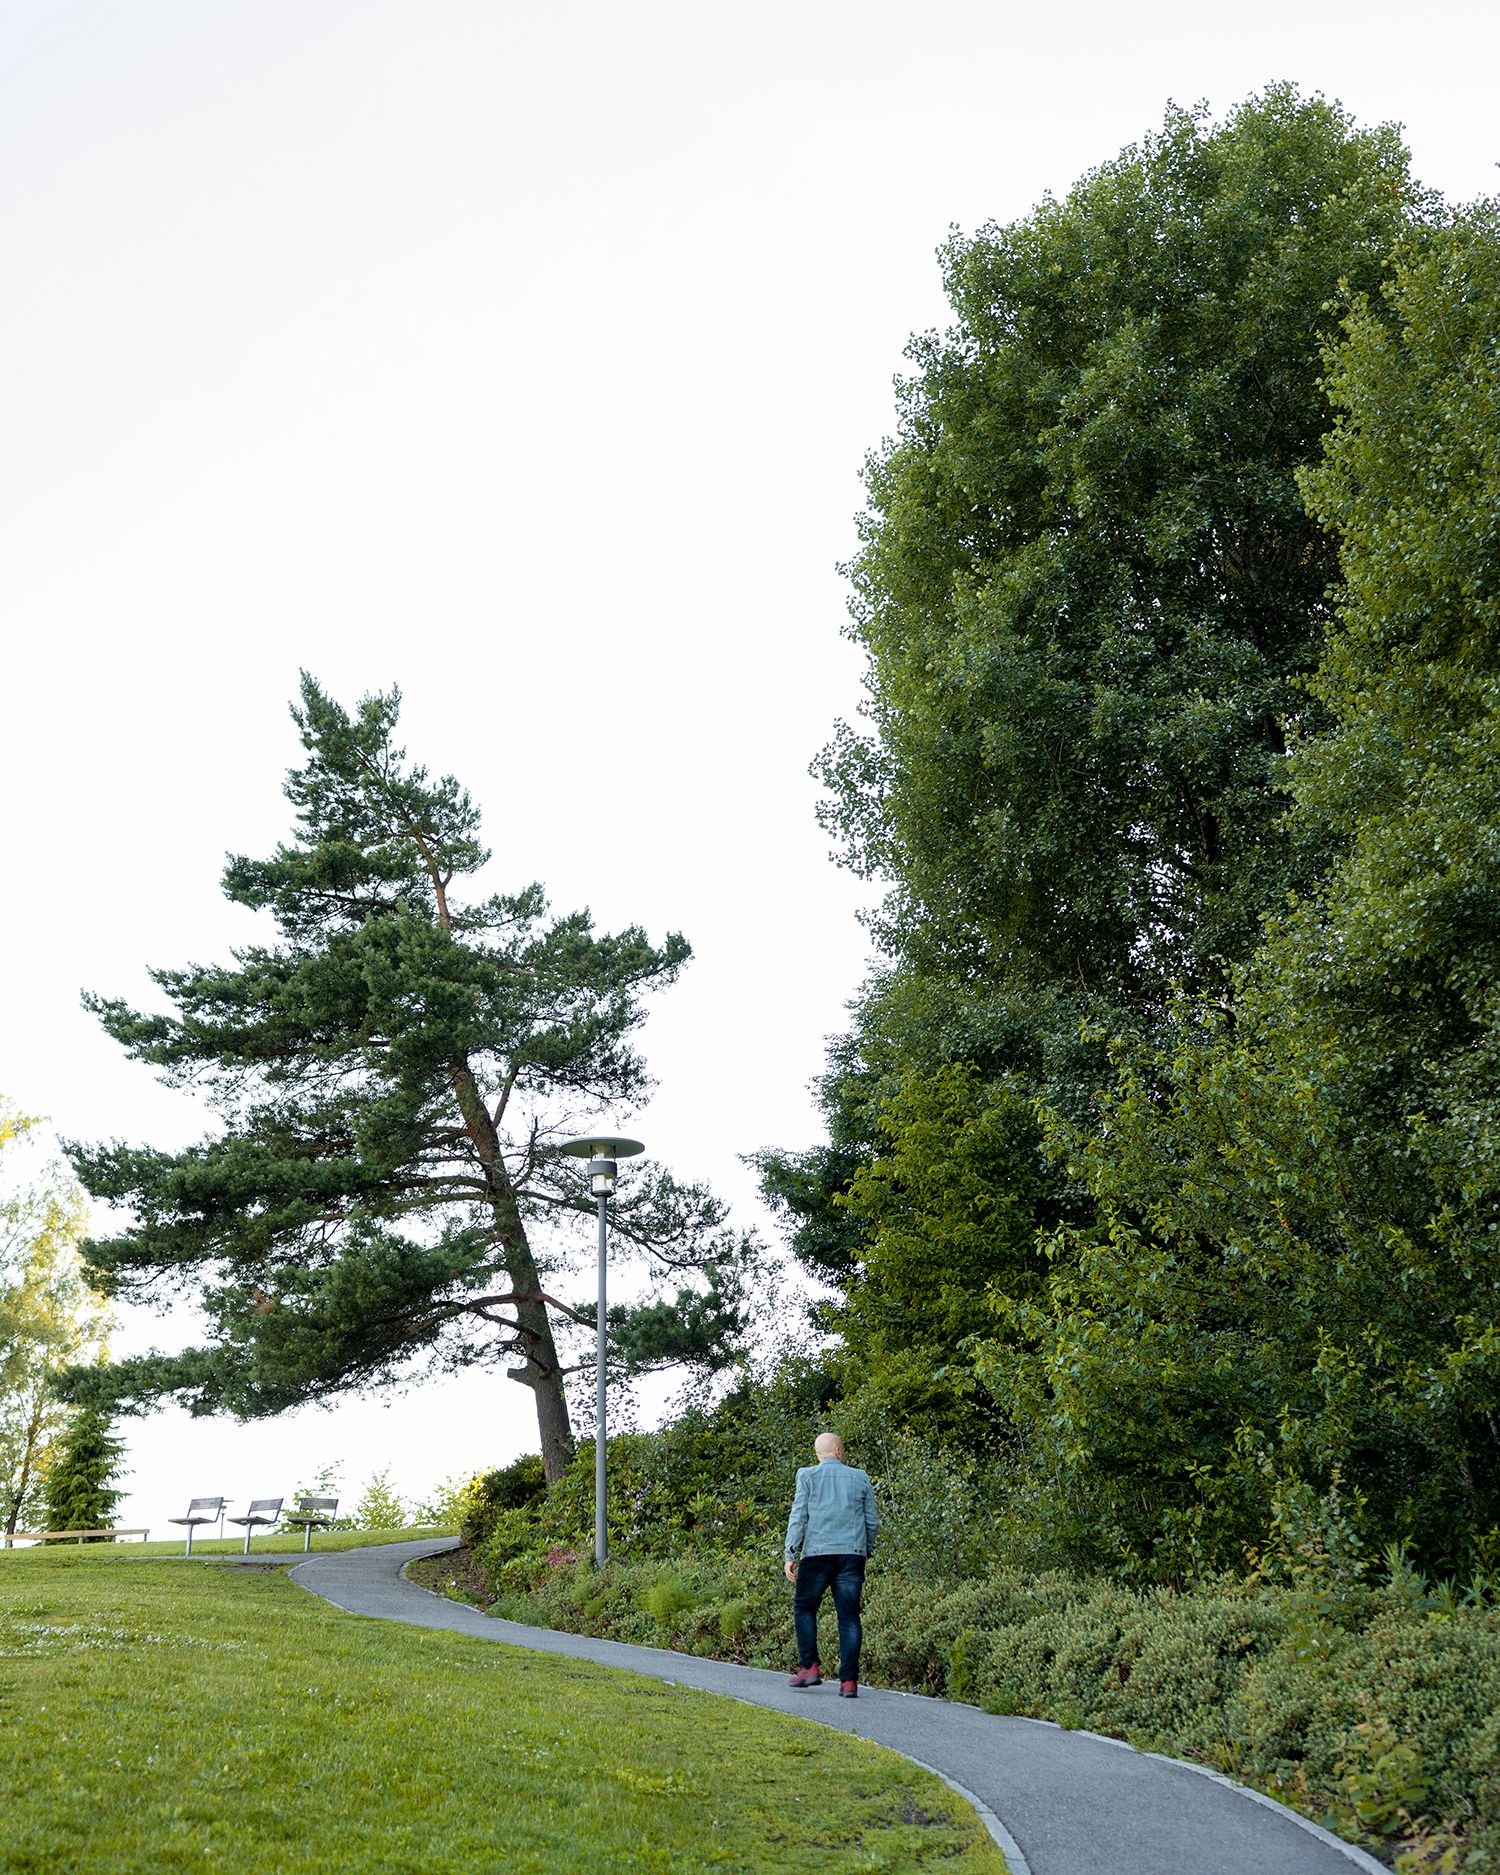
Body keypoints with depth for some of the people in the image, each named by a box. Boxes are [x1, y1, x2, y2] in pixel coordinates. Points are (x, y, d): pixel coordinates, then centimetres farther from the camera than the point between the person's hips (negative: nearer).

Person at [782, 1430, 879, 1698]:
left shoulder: (807, 1475, 4)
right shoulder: (860, 1478, 12)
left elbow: (798, 1516, -3)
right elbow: (872, 1521, 14)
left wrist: (790, 1555, -3)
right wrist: (868, 1550, 28)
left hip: (817, 1553, -2)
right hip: (853, 1554, 2)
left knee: (804, 1607, 13)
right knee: (849, 1616, 3)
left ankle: (810, 1667, 3)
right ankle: (849, 1681, -1)